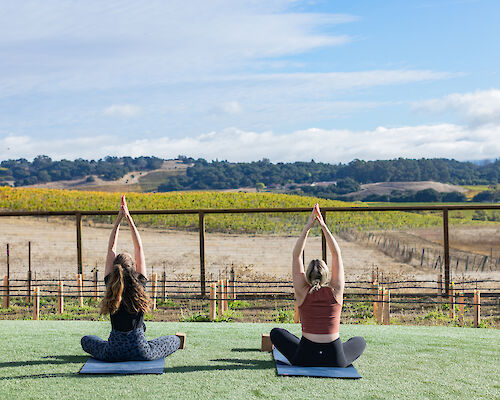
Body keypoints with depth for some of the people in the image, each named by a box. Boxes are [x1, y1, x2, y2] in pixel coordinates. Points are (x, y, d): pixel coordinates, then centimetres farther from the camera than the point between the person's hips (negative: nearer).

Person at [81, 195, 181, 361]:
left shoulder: (111, 284, -7)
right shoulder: (140, 285, -9)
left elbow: (111, 250, 2)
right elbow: (139, 249, -1)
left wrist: (119, 219, 4)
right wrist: (129, 218, 2)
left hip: (113, 353, 0)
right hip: (141, 352, 0)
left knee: (85, 340, 32)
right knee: (175, 340, 25)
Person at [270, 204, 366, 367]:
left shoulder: (303, 292, -3)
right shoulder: (336, 292, -2)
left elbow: (296, 255, 2)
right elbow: (336, 254, 5)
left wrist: (307, 227, 0)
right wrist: (324, 227, 3)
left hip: (305, 359, -1)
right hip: (335, 360, 1)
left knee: (276, 332, 26)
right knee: (360, 341, 33)